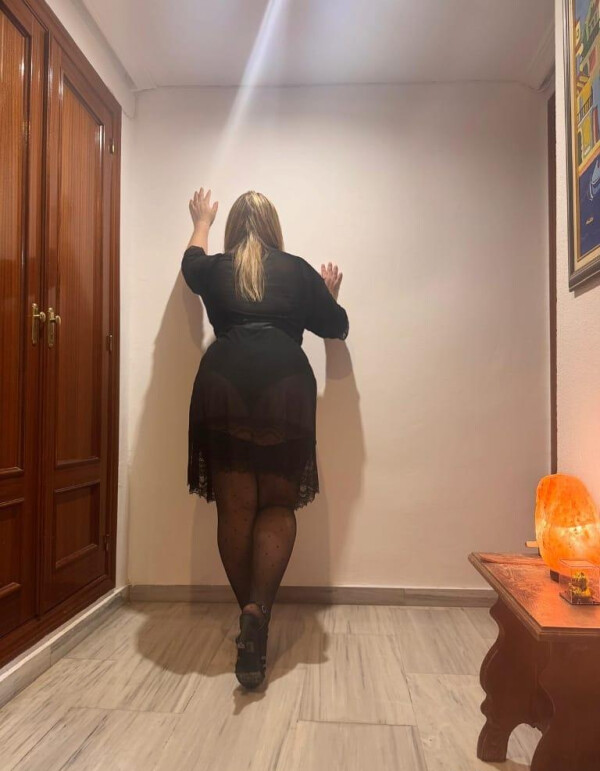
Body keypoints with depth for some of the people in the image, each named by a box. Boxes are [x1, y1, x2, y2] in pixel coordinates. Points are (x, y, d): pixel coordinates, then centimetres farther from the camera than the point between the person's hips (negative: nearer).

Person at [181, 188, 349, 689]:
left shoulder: (215, 270, 19)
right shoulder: (298, 271, 16)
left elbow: (191, 260, 44)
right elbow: (336, 326, 23)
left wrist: (202, 223, 62)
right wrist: (330, 294, 44)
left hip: (224, 386, 1)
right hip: (286, 386, 0)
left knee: (235, 509, 6)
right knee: (278, 506, 7)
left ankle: (250, 612, 15)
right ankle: (259, 608, -10)